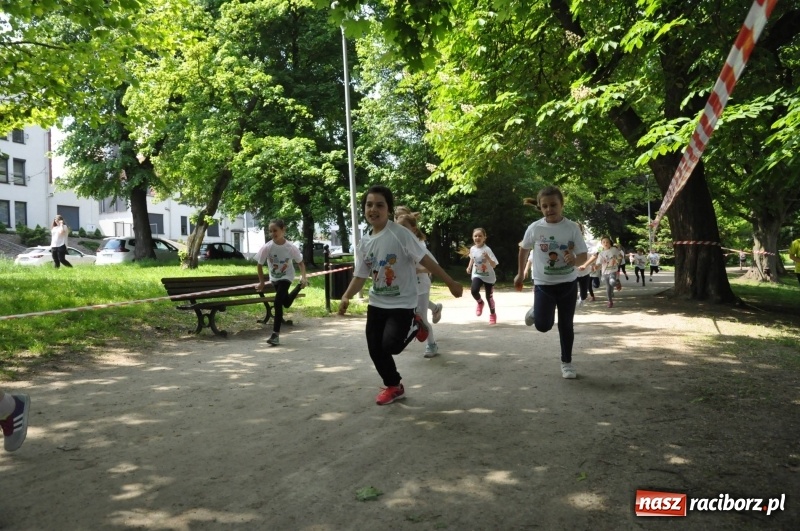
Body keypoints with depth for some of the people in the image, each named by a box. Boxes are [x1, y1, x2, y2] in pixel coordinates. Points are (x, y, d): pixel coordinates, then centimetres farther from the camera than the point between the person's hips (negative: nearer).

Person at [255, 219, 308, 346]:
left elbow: (301, 263, -13)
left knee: (278, 302, -19)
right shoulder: (266, 247, -25)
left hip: (286, 276, -3)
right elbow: (259, 265, -11)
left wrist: (303, 277, -26)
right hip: (274, 277, 3)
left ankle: (276, 334, -11)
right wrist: (261, 282, -8)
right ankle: (299, 287, 54)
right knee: (286, 303, 19)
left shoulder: (291, 247, -27)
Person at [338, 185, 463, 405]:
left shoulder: (400, 234, -16)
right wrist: (346, 297, -5)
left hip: (402, 303, -6)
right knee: (375, 350, 6)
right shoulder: (364, 243, 3)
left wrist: (450, 282, -17)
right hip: (376, 303, 6)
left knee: (391, 345, -18)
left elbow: (425, 260, -16)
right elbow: (360, 276, 7)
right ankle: (393, 387, 29)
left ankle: (414, 326, 15)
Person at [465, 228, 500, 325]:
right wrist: (469, 267, 2)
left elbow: (494, 265, -24)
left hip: (489, 276, -2)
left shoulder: (487, 250, -20)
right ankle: (480, 303, 10)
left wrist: (488, 258, -40)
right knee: (474, 291, -24)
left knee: (489, 296, 6)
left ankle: (492, 314, 32)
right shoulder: (472, 249, -6)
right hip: (477, 275, 3)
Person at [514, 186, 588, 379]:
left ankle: (566, 362, 25)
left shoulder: (572, 227, -10)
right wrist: (520, 274, 13)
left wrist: (574, 260, -31)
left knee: (566, 324, 9)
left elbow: (583, 256, -8)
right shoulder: (535, 228, -9)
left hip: (568, 283, 1)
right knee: (543, 325, -11)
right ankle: (535, 312, 24)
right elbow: (524, 249, 8)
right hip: (543, 284, 0)